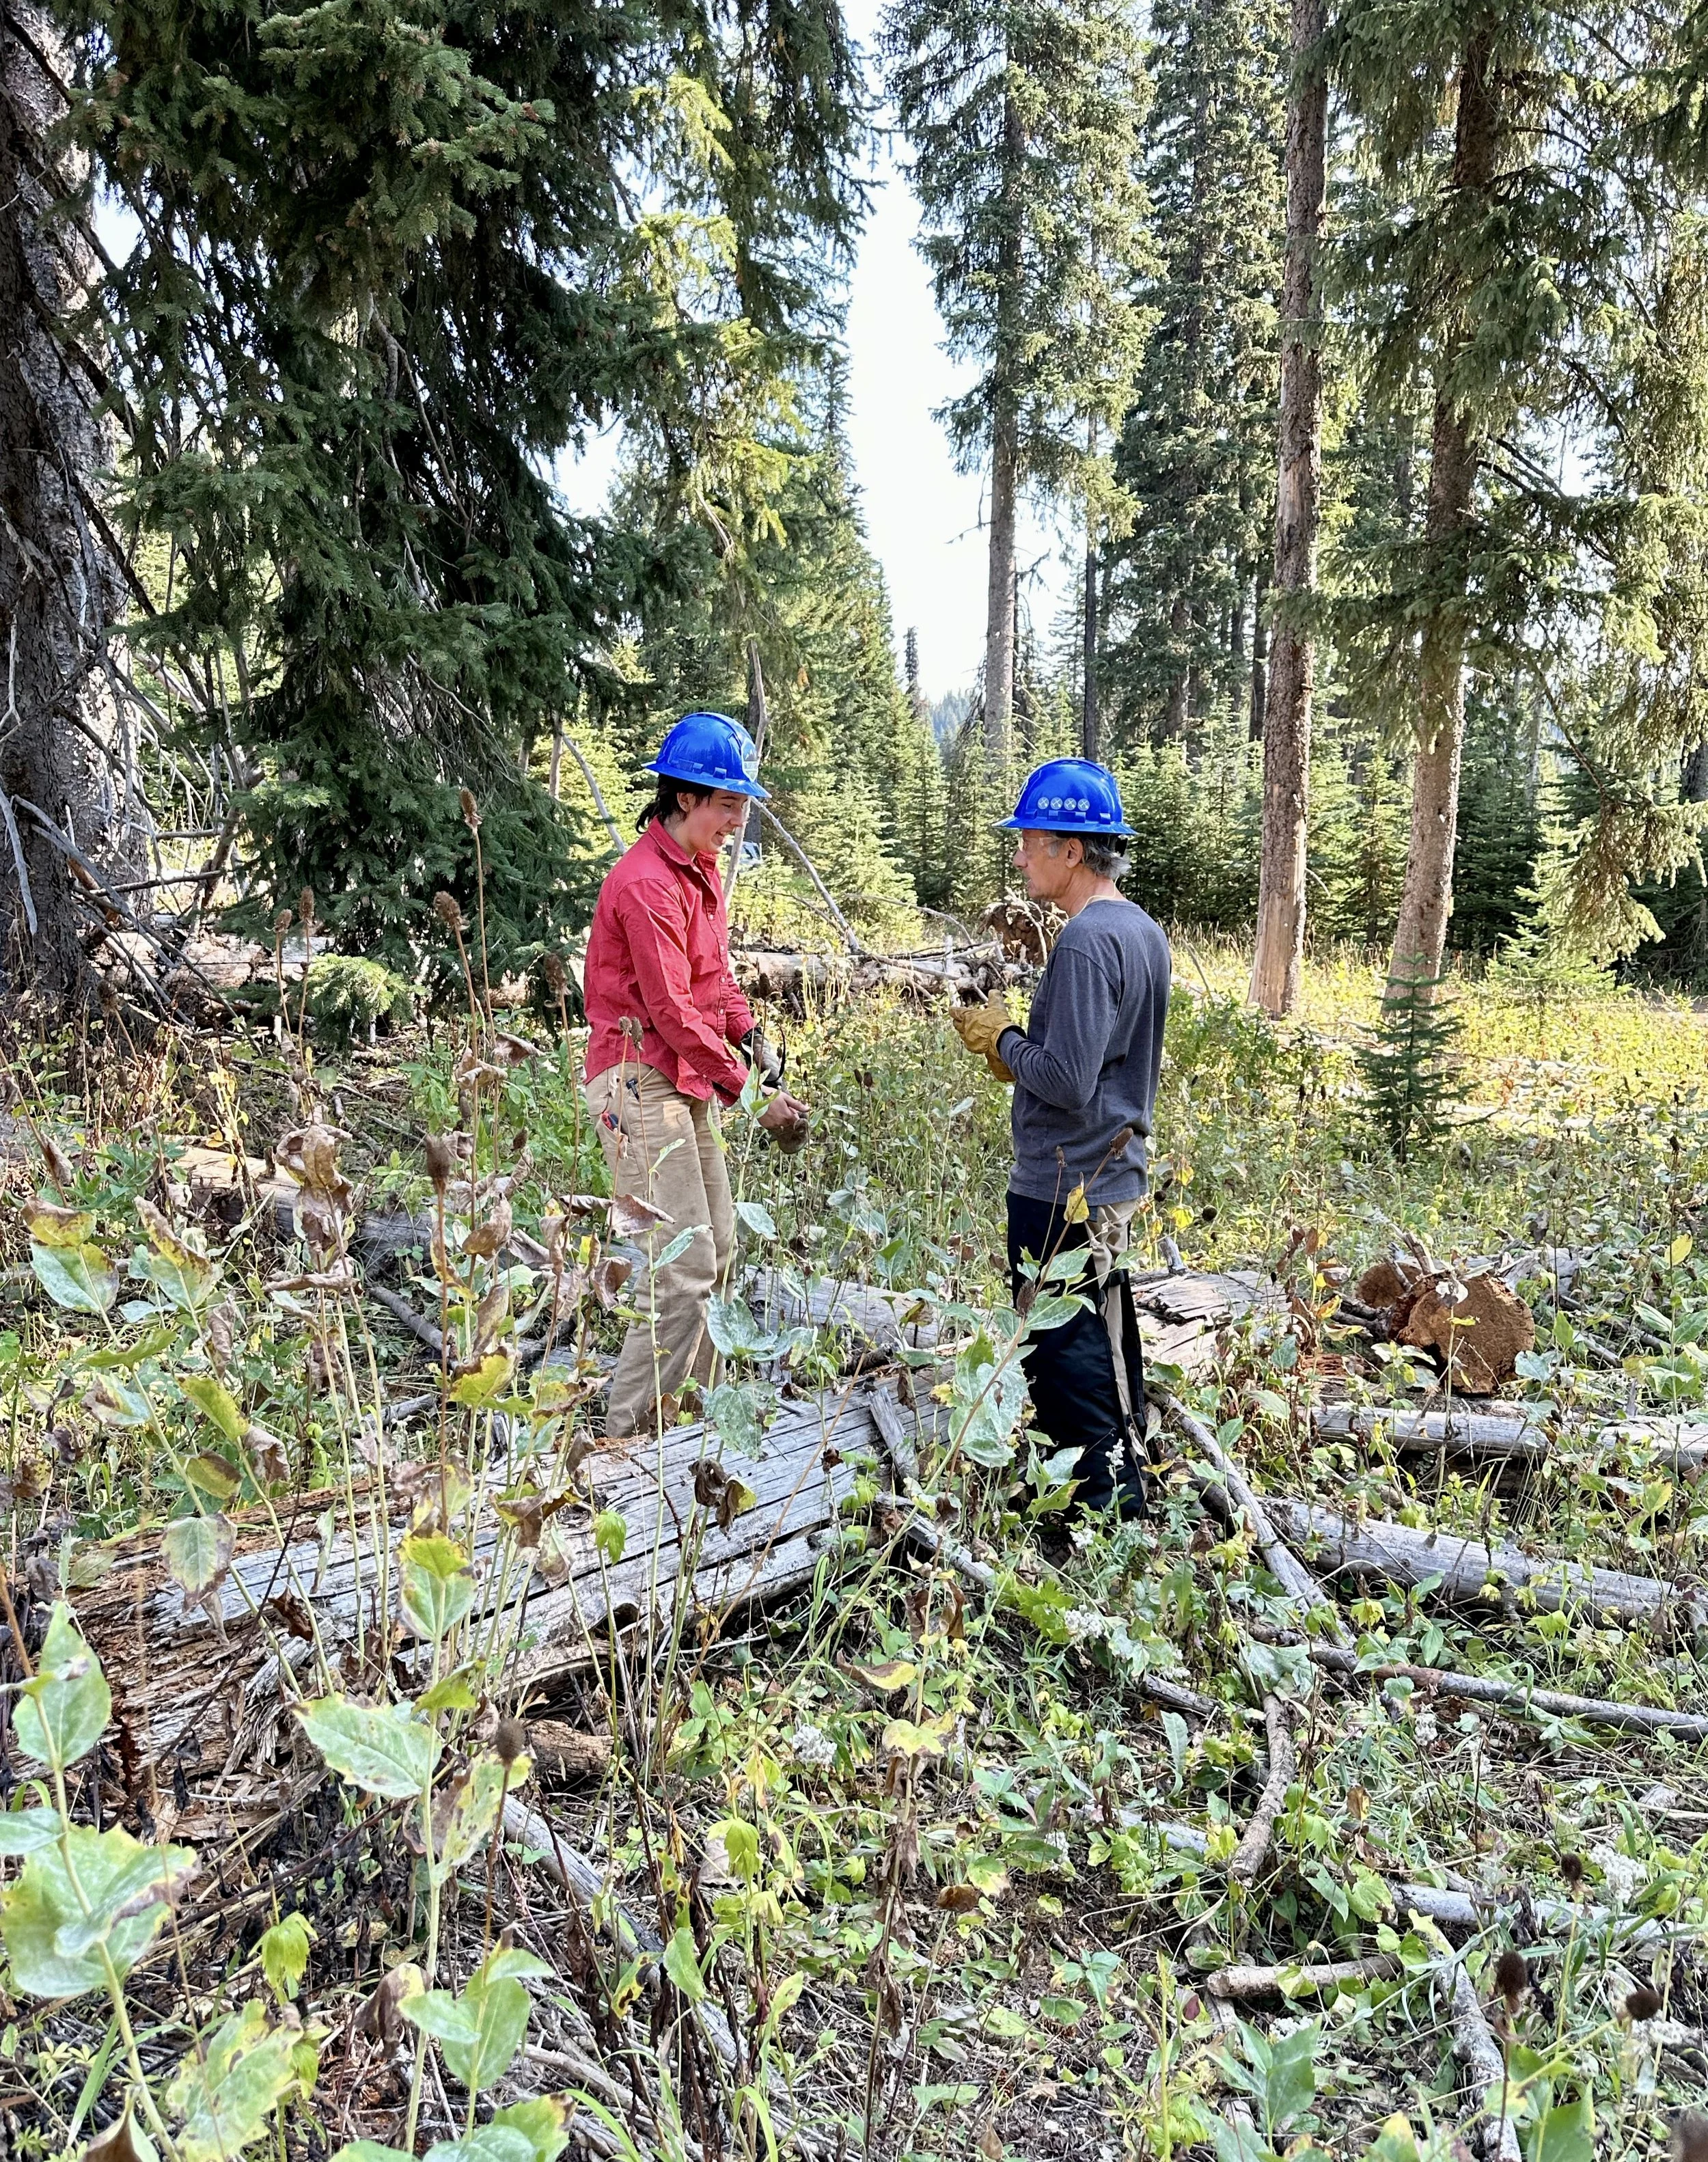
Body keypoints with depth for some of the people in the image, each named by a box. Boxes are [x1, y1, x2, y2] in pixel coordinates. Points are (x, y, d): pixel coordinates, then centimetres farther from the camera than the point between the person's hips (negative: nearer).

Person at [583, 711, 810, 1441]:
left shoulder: (700, 871, 13)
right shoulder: (647, 883, -19)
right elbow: (672, 1010, -22)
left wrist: (748, 1033, 1)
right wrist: (752, 1090, -20)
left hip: (688, 1080, 10)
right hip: (641, 1079, -10)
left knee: (716, 1250, 14)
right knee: (683, 1264, -11)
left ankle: (686, 1407, 25)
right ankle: (626, 1433, -1)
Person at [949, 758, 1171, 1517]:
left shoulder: (1086, 943, -21)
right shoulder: (1143, 930, 10)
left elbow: (1066, 1083, -24)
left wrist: (1002, 1037, -9)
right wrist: (1017, 1041, 9)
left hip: (1060, 1192, -10)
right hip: (1115, 1177, 10)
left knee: (1065, 1364, 1)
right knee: (1108, 1351, 20)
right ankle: (1126, 1496, 33)